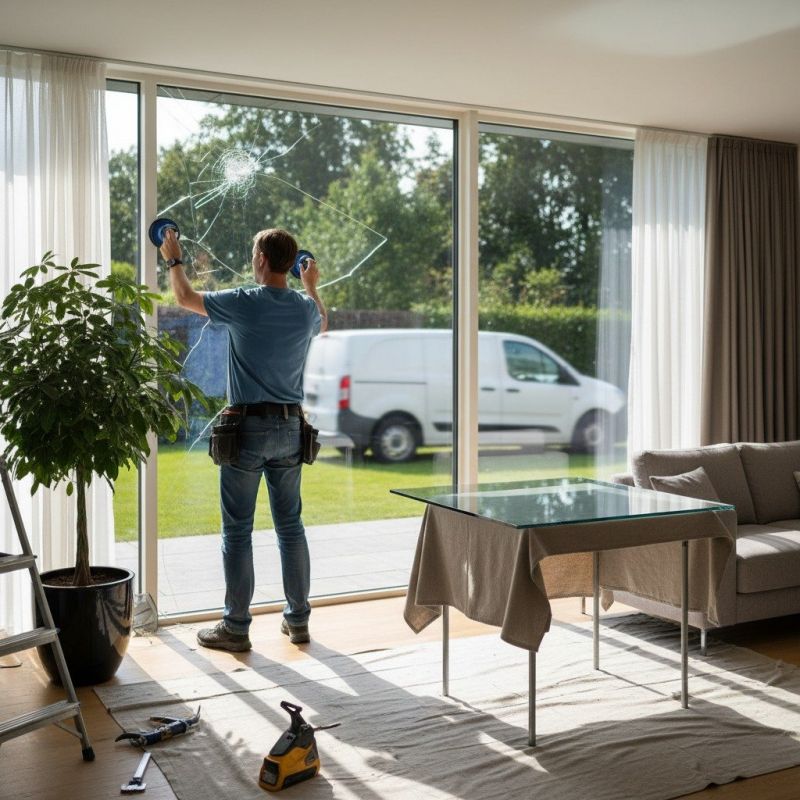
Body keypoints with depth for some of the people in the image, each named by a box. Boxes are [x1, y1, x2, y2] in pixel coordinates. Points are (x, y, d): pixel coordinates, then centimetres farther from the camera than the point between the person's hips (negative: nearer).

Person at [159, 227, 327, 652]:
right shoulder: (306, 308, 3)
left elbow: (185, 298, 9)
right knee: (290, 525, 12)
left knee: (237, 531, 3)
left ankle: (236, 627, 9)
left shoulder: (242, 303, -10)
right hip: (290, 429, 5)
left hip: (247, 427, -5)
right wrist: (312, 285, 46)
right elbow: (322, 325, 30)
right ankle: (297, 619, 20)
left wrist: (173, 260, 27)